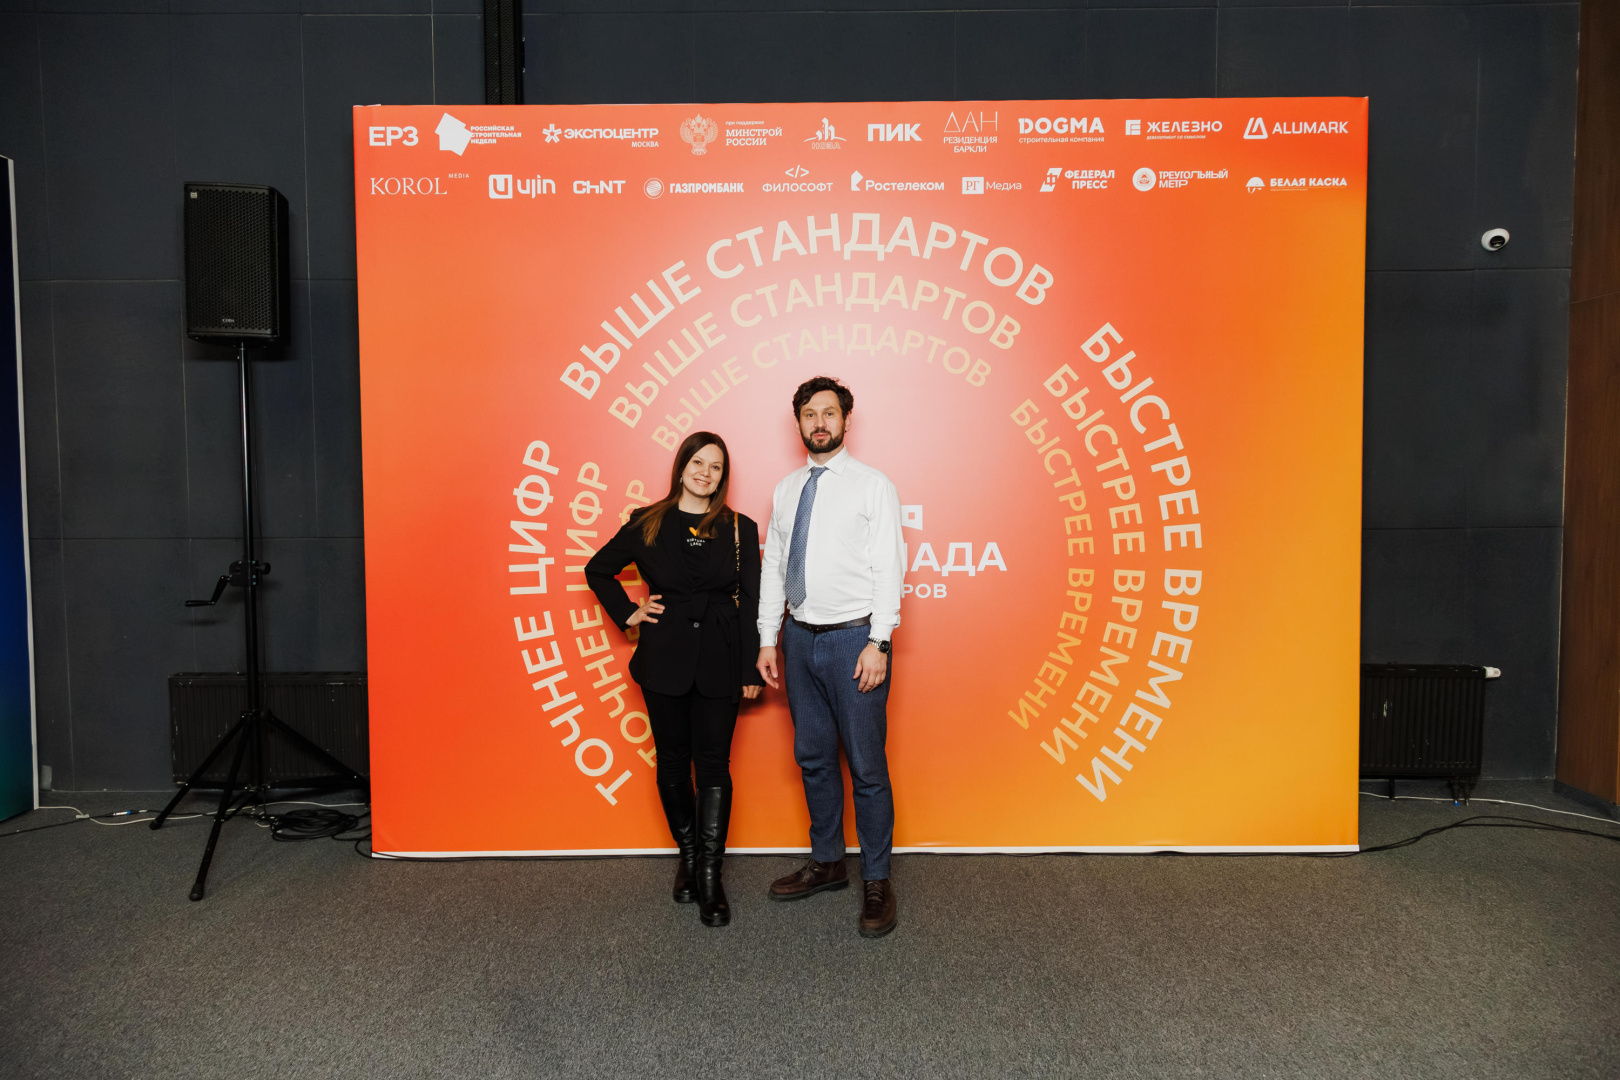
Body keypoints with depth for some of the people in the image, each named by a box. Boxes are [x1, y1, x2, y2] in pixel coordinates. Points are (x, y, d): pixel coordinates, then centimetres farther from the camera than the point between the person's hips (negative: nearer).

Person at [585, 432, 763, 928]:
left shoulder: (740, 529, 3)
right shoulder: (648, 523, 3)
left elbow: (752, 603, 2)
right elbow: (598, 569, 16)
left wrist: (750, 670, -1)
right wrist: (627, 612, 4)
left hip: (719, 663, -1)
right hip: (664, 661, 1)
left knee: (714, 765, -1)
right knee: (672, 763, 9)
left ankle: (710, 873, 7)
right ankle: (687, 856, 27)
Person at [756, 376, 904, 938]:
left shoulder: (873, 486, -3)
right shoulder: (786, 490, 12)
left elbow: (888, 569, -9)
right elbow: (773, 566, 13)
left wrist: (877, 644, -16)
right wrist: (768, 639, 9)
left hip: (853, 638, -5)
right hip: (800, 637, 5)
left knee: (866, 765, 0)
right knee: (813, 758, 15)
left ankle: (877, 882, 14)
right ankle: (827, 863, 31)